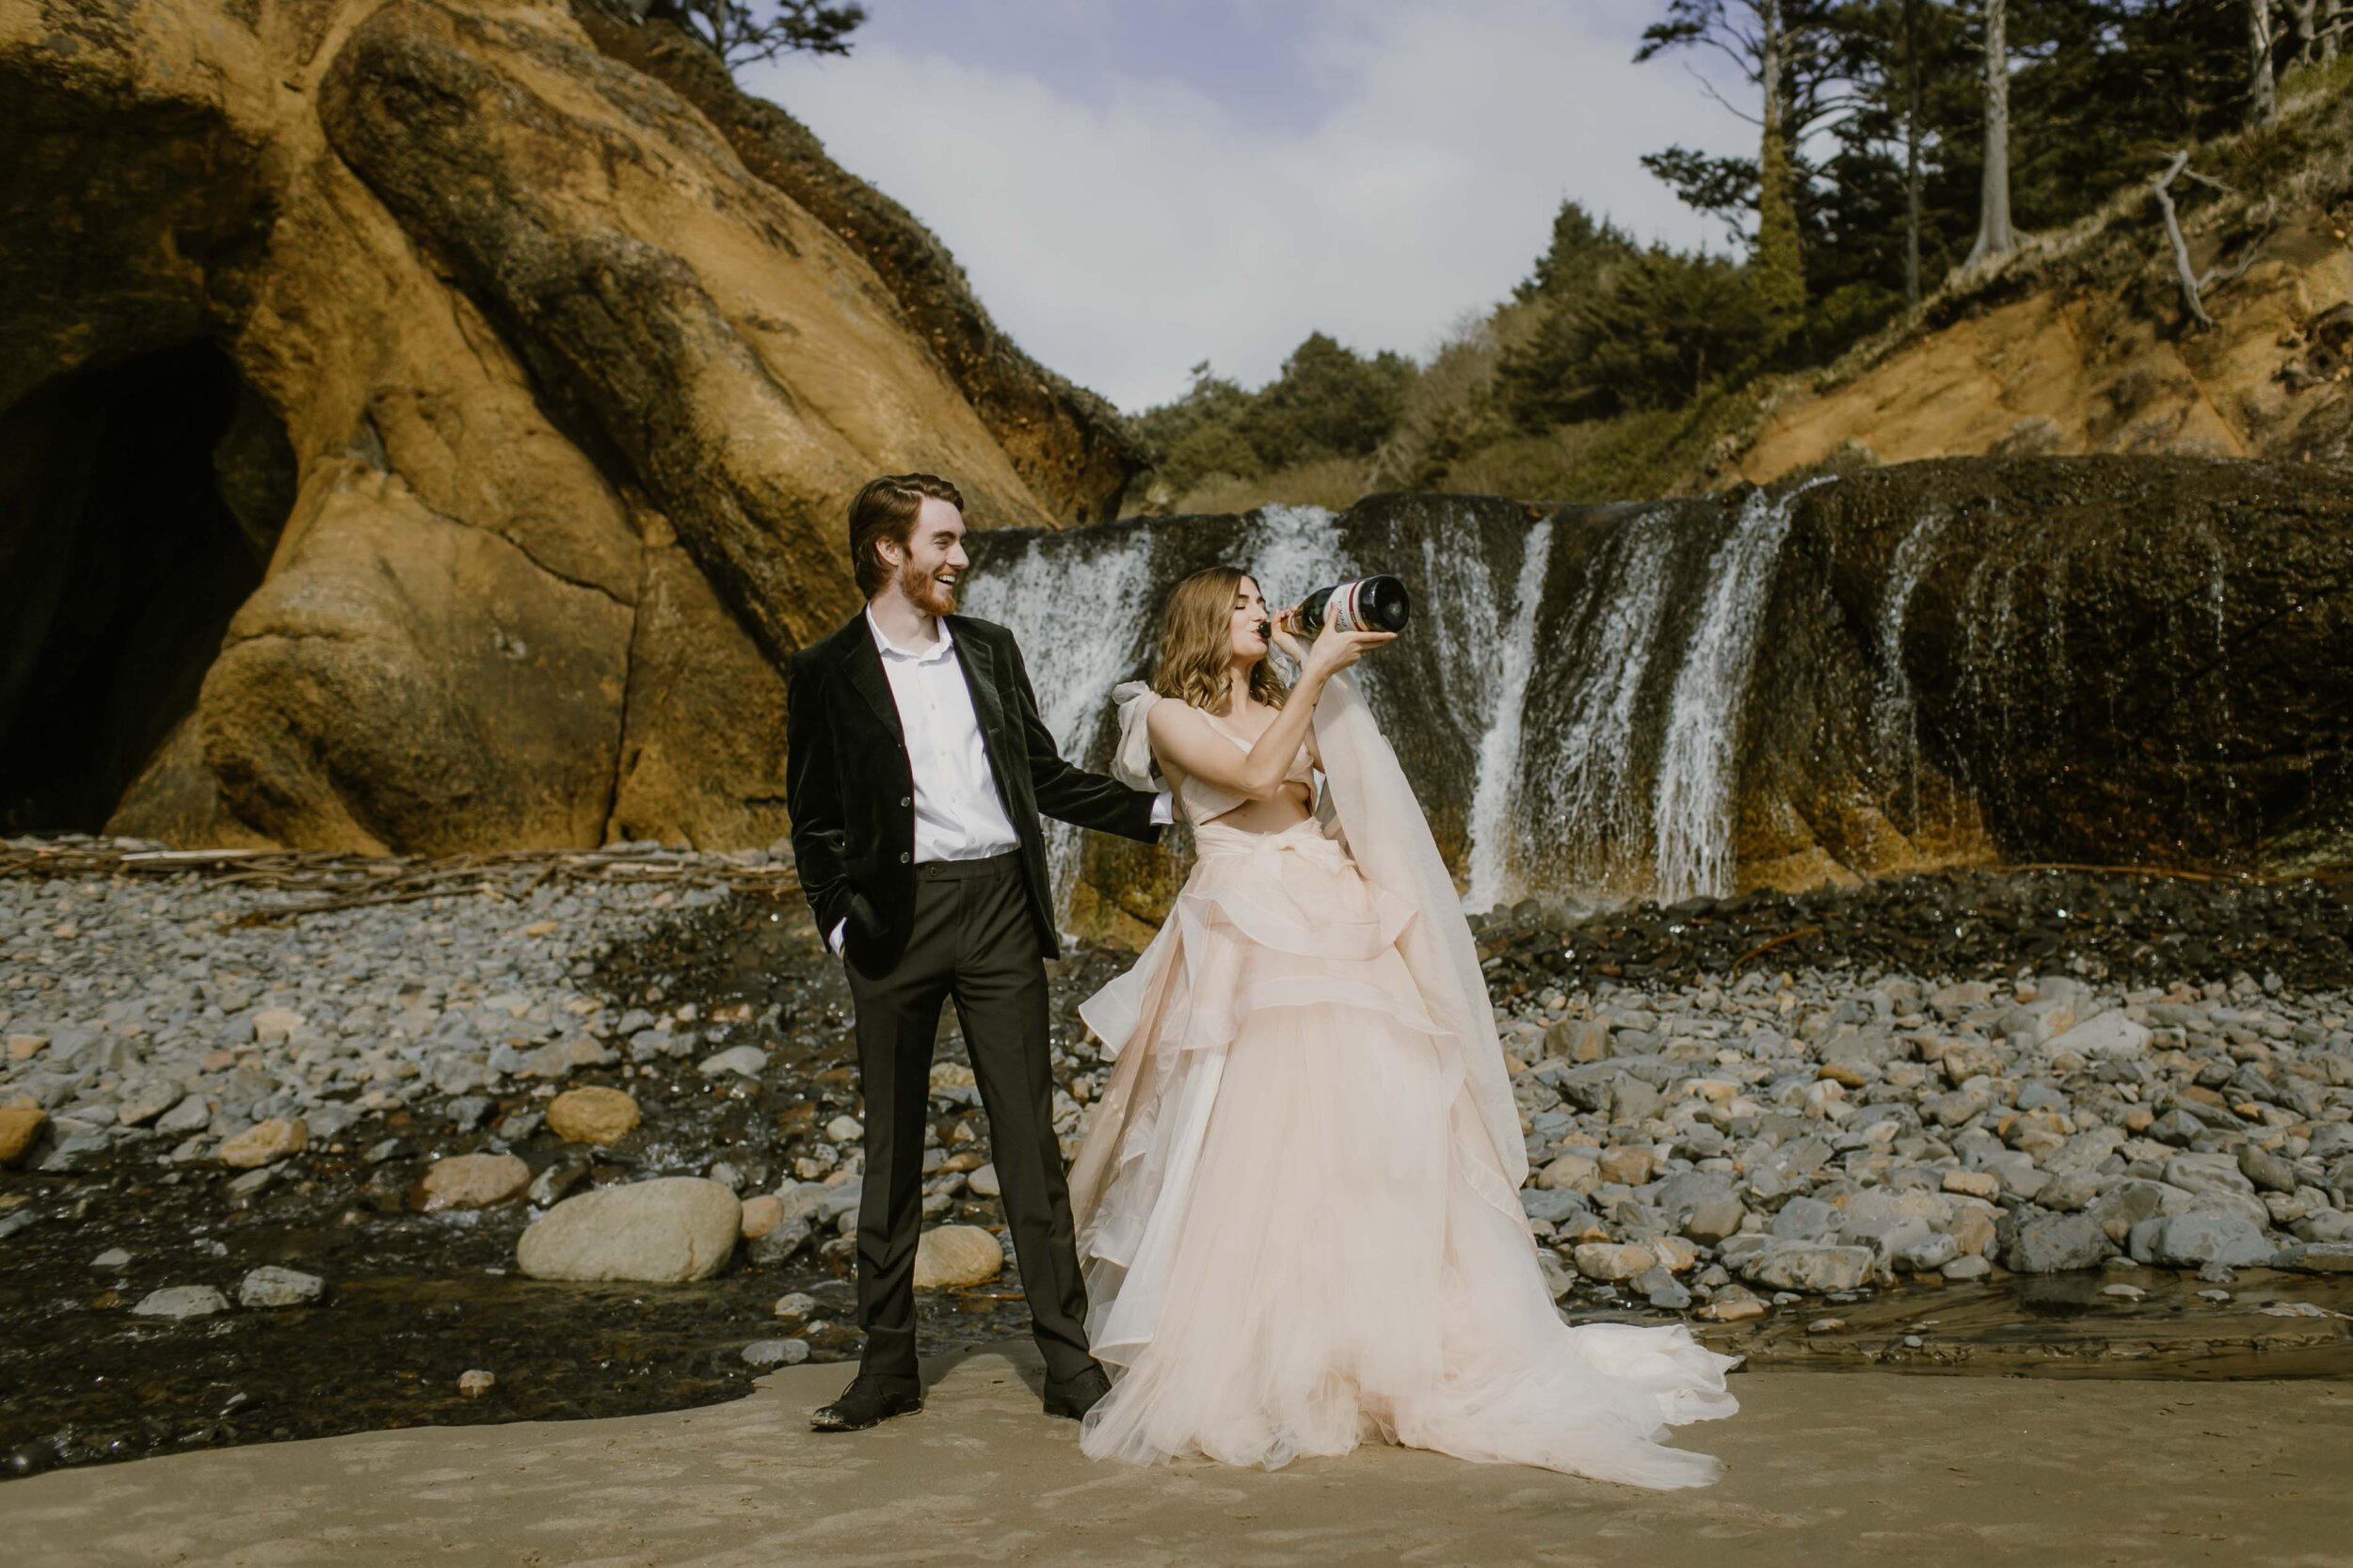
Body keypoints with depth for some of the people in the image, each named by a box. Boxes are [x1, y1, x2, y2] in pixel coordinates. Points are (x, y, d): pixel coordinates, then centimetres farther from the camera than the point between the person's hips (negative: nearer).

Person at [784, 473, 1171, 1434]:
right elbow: (814, 822, 5)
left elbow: (1046, 778, 19)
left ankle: (1067, 1357, 5)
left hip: (999, 907, 2)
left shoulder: (989, 651, 14)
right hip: (897, 915, -2)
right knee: (892, 1145, 6)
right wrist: (841, 923, -6)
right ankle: (888, 1362, 16)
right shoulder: (828, 674, 4)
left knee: (1028, 1136, 1)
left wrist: (1160, 807, 14)